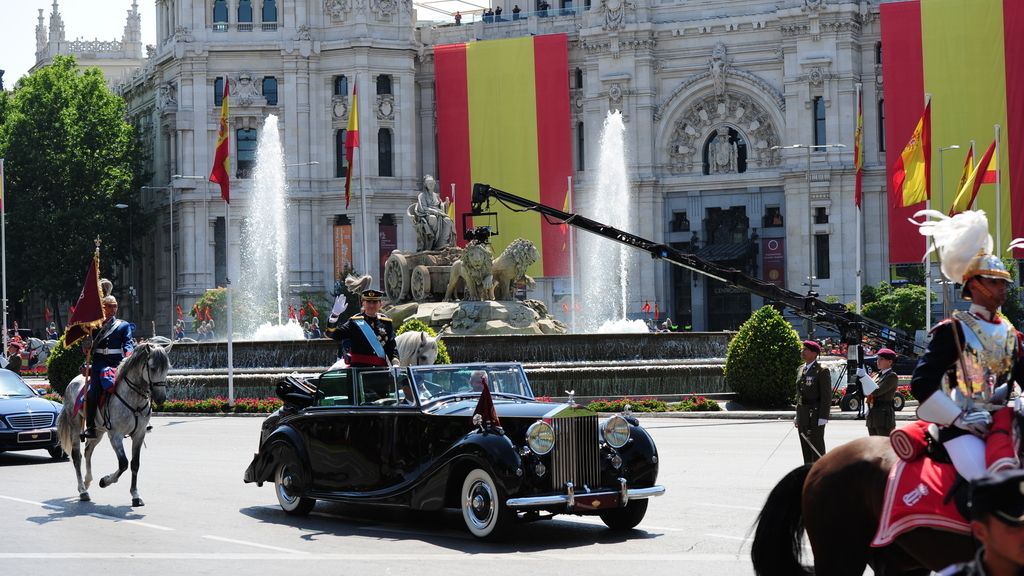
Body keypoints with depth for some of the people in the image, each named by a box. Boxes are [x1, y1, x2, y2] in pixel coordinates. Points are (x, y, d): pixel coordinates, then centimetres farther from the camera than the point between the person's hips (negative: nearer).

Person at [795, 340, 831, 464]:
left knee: (817, 448, -6)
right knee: (805, 449, 11)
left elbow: (827, 395, -12)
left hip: (815, 415, -8)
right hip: (802, 415, 8)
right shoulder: (802, 369, 14)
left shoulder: (822, 371, -9)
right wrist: (797, 415, 15)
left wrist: (823, 418, -17)